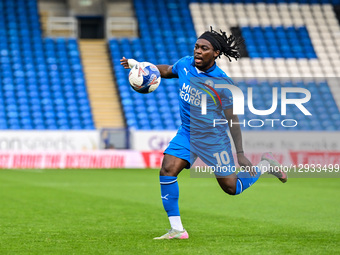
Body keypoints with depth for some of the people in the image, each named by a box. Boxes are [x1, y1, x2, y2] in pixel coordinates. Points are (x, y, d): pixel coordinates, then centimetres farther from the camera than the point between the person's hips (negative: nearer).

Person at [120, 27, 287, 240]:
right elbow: (167, 71, 18)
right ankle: (177, 230, -9)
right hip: (187, 133, 5)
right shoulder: (185, 64, -6)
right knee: (167, 171, -16)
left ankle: (265, 165, 31)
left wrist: (240, 154, -15)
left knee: (231, 188, 3)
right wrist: (140, 65, 4)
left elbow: (232, 119, -15)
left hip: (213, 138, -5)